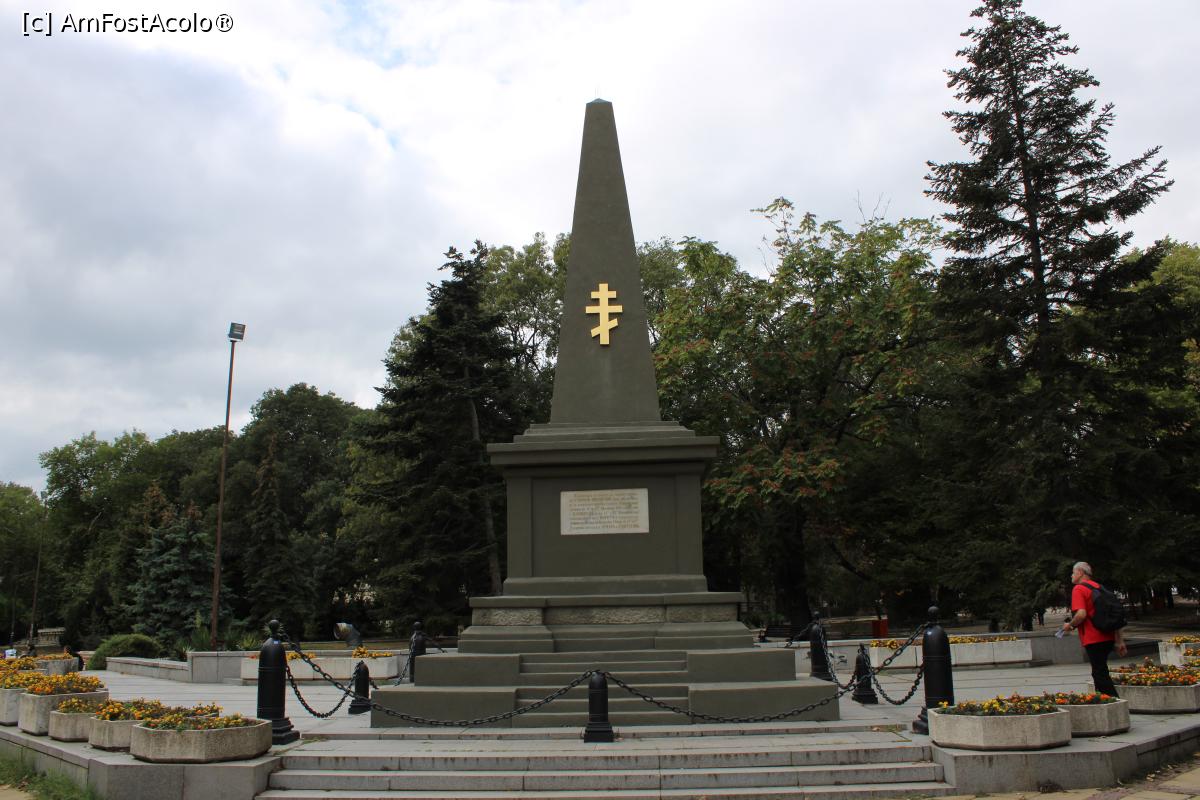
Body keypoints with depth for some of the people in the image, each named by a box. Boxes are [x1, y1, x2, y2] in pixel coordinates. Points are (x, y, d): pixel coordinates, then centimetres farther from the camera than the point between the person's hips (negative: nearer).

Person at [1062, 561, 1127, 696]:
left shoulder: (1079, 589, -10)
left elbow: (1081, 614, -25)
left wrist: (1070, 625, -6)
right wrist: (1119, 640, 20)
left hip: (1094, 639, -9)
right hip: (1108, 638, 9)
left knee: (1100, 674, -5)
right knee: (1100, 672, 19)